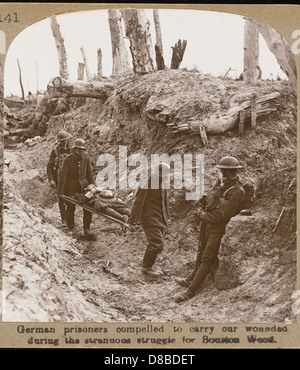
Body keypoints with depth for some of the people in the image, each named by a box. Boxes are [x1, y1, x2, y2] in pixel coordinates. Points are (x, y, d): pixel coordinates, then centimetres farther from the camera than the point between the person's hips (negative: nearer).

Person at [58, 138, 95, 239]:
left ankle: (86, 229, -3)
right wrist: (60, 192, -18)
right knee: (70, 208, 4)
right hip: (71, 186, -2)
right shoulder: (68, 160, -11)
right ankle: (70, 229, 26)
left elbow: (90, 174, 8)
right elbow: (63, 175, -13)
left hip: (83, 184, 2)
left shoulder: (86, 159, -1)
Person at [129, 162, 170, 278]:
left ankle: (148, 266, 28)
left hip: (160, 219, 8)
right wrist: (132, 221, -13)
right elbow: (138, 203, -15)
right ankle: (146, 267, 7)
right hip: (150, 219, -8)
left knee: (154, 244, 14)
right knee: (157, 244, -10)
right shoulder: (146, 184, -16)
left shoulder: (162, 184, 9)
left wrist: (166, 217, 27)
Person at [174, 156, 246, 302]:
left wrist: (204, 216, -12)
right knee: (201, 253, 22)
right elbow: (210, 200, 16)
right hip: (207, 224, 9)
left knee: (207, 259, -5)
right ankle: (191, 279, 38)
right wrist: (204, 213, -3)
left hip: (218, 227, -9)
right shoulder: (221, 182, 4)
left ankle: (191, 291, -3)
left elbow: (223, 215, -25)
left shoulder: (237, 192, -22)